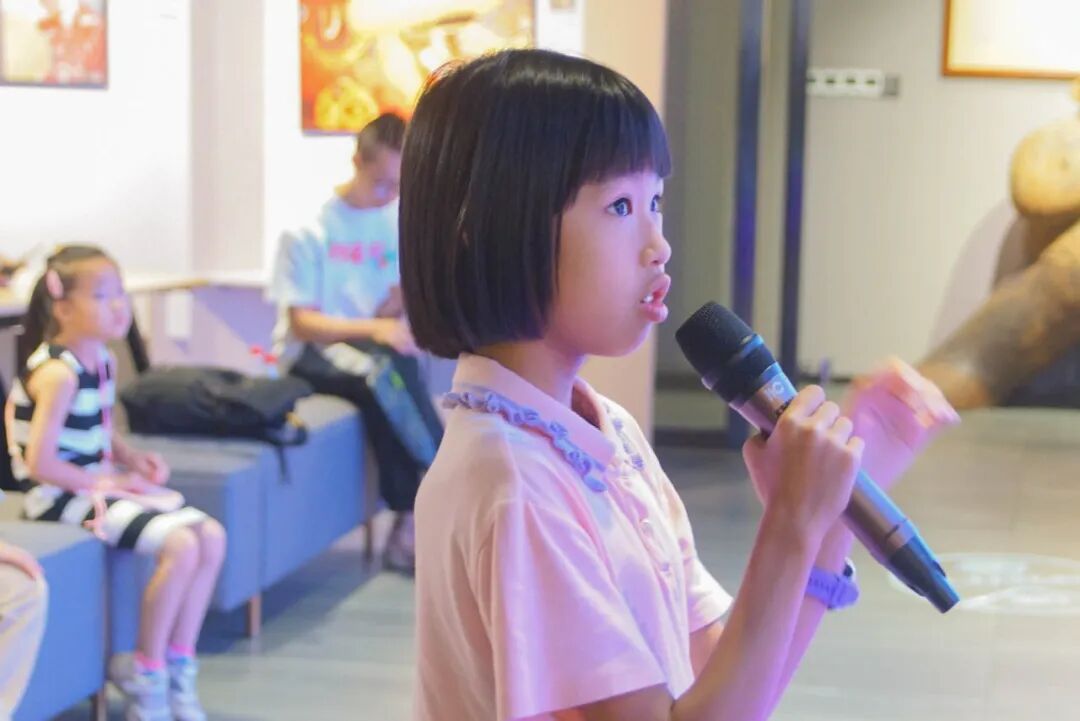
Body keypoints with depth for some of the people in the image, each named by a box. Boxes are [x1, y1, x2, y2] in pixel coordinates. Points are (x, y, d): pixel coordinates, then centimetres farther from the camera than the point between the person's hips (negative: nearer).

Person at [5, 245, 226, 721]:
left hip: (98, 484, 9)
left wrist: (133, 460, 3)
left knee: (211, 536, -1)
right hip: (61, 496, -9)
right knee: (180, 544, -23)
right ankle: (145, 672, -6)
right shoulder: (58, 373, -20)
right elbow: (40, 463, -24)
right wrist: (106, 482, -16)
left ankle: (179, 667, 5)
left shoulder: (103, 359, 8)